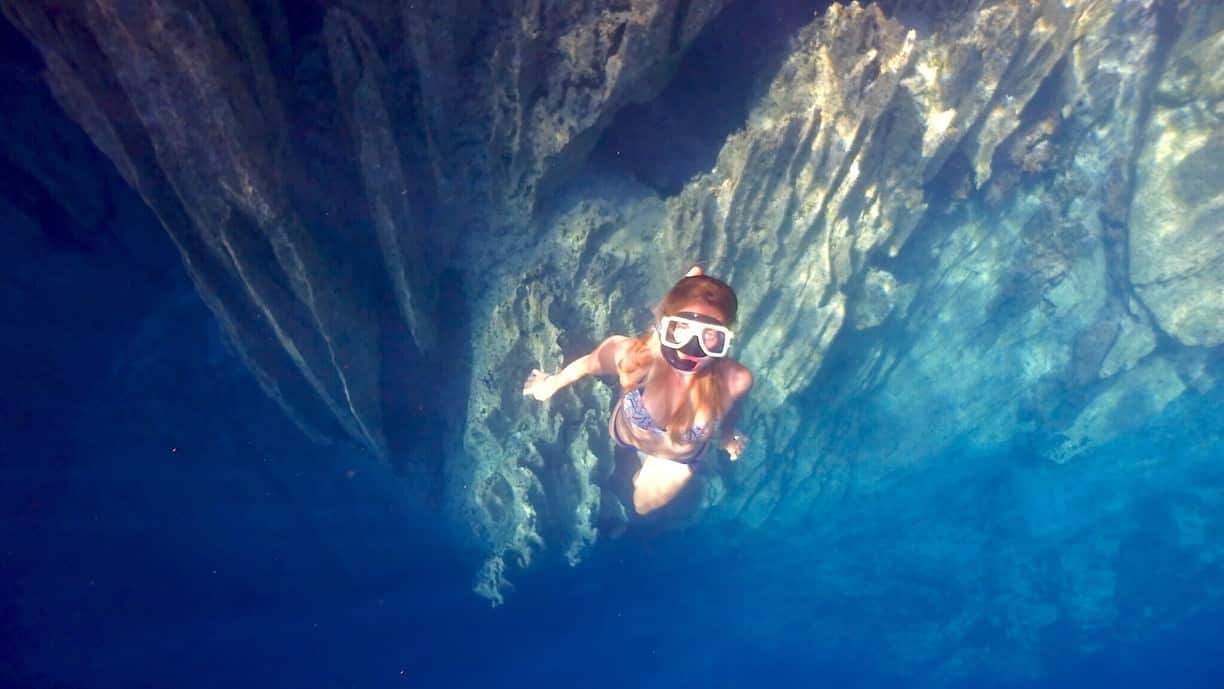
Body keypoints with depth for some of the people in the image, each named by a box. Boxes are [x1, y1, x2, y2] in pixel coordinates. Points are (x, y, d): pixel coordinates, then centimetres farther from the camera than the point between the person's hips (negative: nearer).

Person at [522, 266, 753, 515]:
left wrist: (726, 437, 7)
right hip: (628, 433, -1)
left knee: (645, 505, 32)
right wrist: (554, 381, 2)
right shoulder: (626, 353, -44)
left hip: (679, 455, 2)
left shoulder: (735, 381, -43)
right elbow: (589, 364, -19)